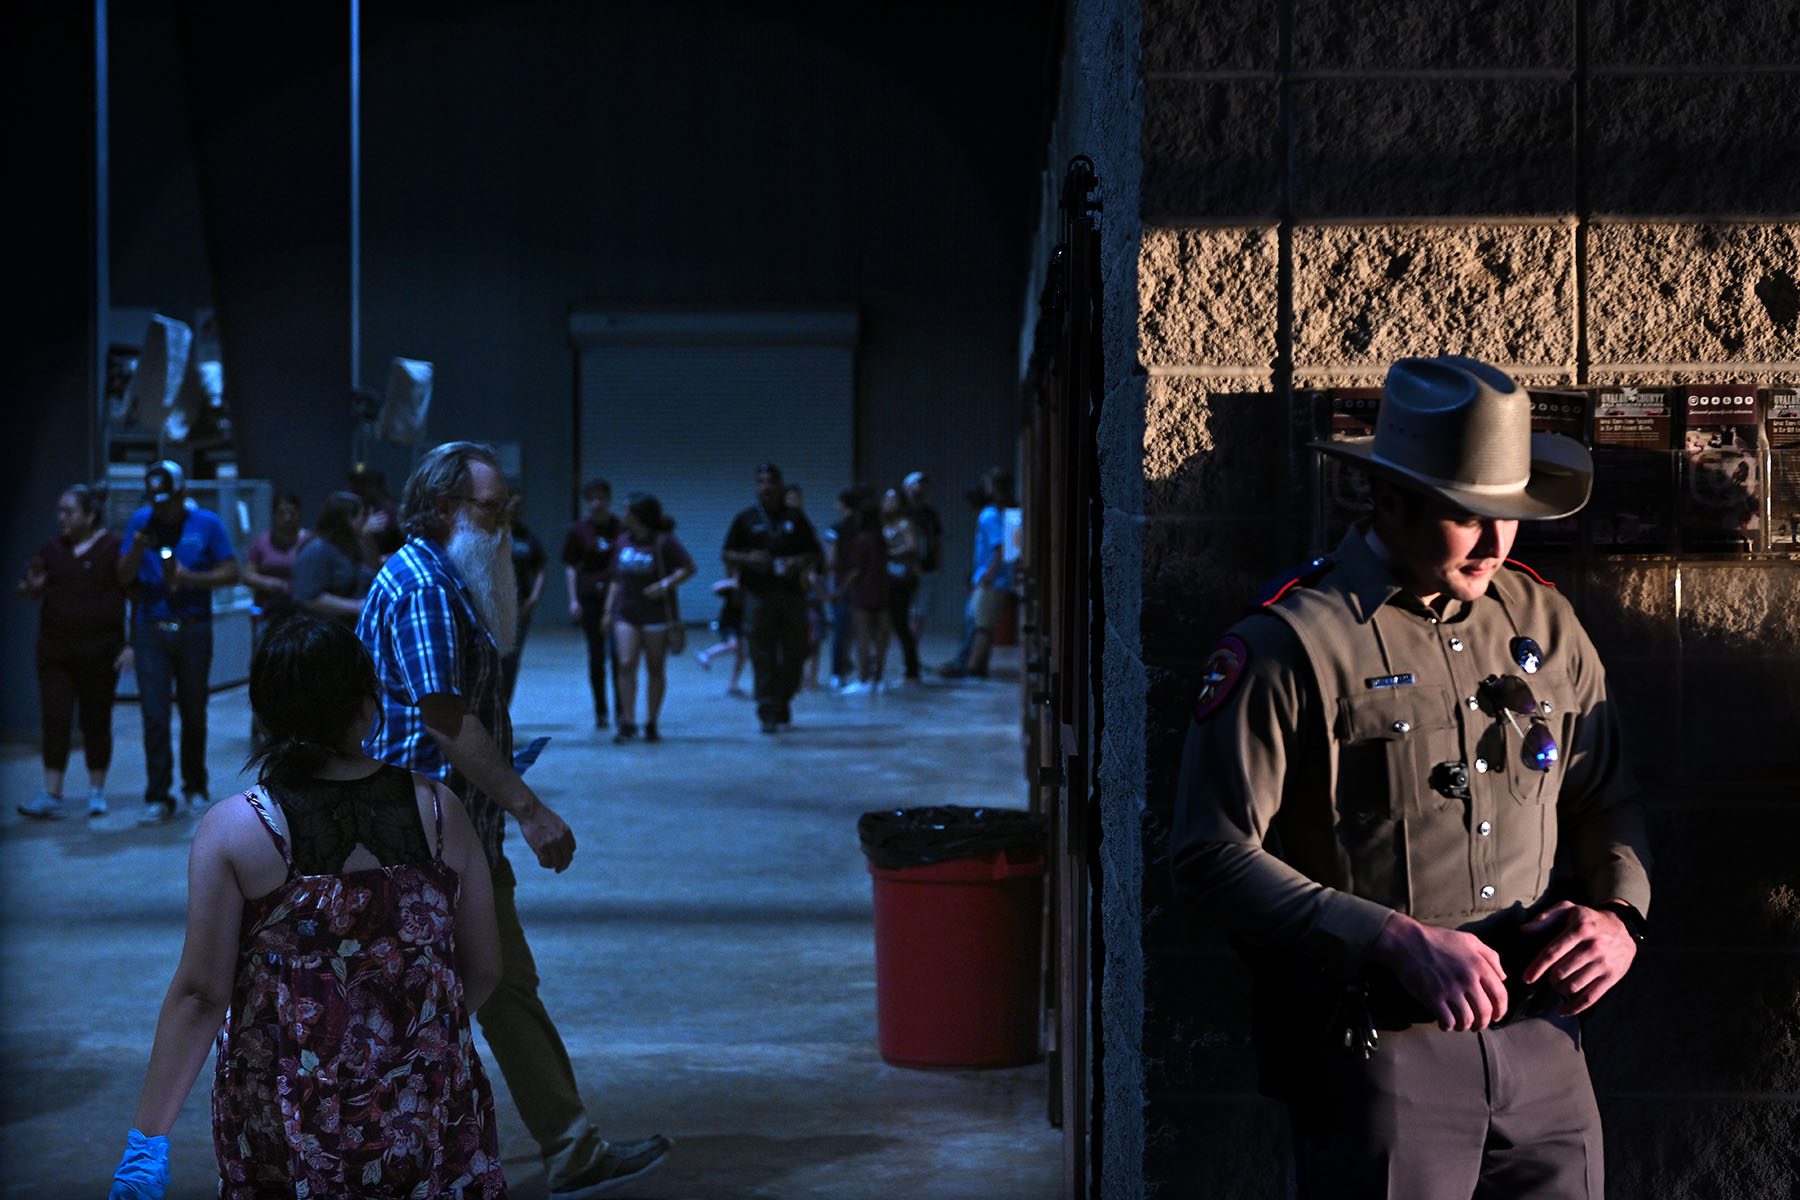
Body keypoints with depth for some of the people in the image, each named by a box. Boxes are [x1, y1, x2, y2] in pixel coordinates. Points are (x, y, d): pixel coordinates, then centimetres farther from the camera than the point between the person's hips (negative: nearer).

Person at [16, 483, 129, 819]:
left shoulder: (114, 548, -2)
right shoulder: (52, 549, 9)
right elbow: (27, 592, 12)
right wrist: (31, 587, -13)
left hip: (99, 651, -3)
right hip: (55, 650, 3)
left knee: (96, 721, 5)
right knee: (55, 719, -4)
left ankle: (97, 791, 16)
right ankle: (52, 795, -6)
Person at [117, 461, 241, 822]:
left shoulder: (207, 524, 1)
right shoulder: (141, 521, 6)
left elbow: (231, 573, -3)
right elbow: (124, 576, 3)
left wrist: (191, 578, -17)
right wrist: (138, 548, -15)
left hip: (194, 629, 0)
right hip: (150, 630, 0)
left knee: (193, 713, 9)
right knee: (154, 715, -6)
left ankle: (195, 786, 26)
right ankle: (158, 797, -4)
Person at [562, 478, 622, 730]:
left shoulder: (621, 528, 2)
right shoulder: (578, 530, 3)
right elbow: (570, 566, 6)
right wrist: (573, 599, -2)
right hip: (590, 596, 1)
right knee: (596, 656, 5)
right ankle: (600, 711, 13)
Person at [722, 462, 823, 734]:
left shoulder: (796, 519, 11)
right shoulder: (746, 519, 9)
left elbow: (815, 555, 13)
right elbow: (726, 555, 8)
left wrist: (799, 562, -8)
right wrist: (747, 559, -11)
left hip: (792, 592, 1)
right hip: (758, 595, -1)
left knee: (794, 654, 3)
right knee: (763, 657, -5)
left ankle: (783, 702, 25)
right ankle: (768, 714, -2)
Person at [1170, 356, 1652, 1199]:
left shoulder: (1544, 624, 10)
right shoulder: (1293, 643, -9)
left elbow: (1606, 802, 21)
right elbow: (1213, 855, -12)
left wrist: (1618, 914, 0)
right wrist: (1398, 942, -19)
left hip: (1541, 1041, 6)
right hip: (1376, 1054, -5)